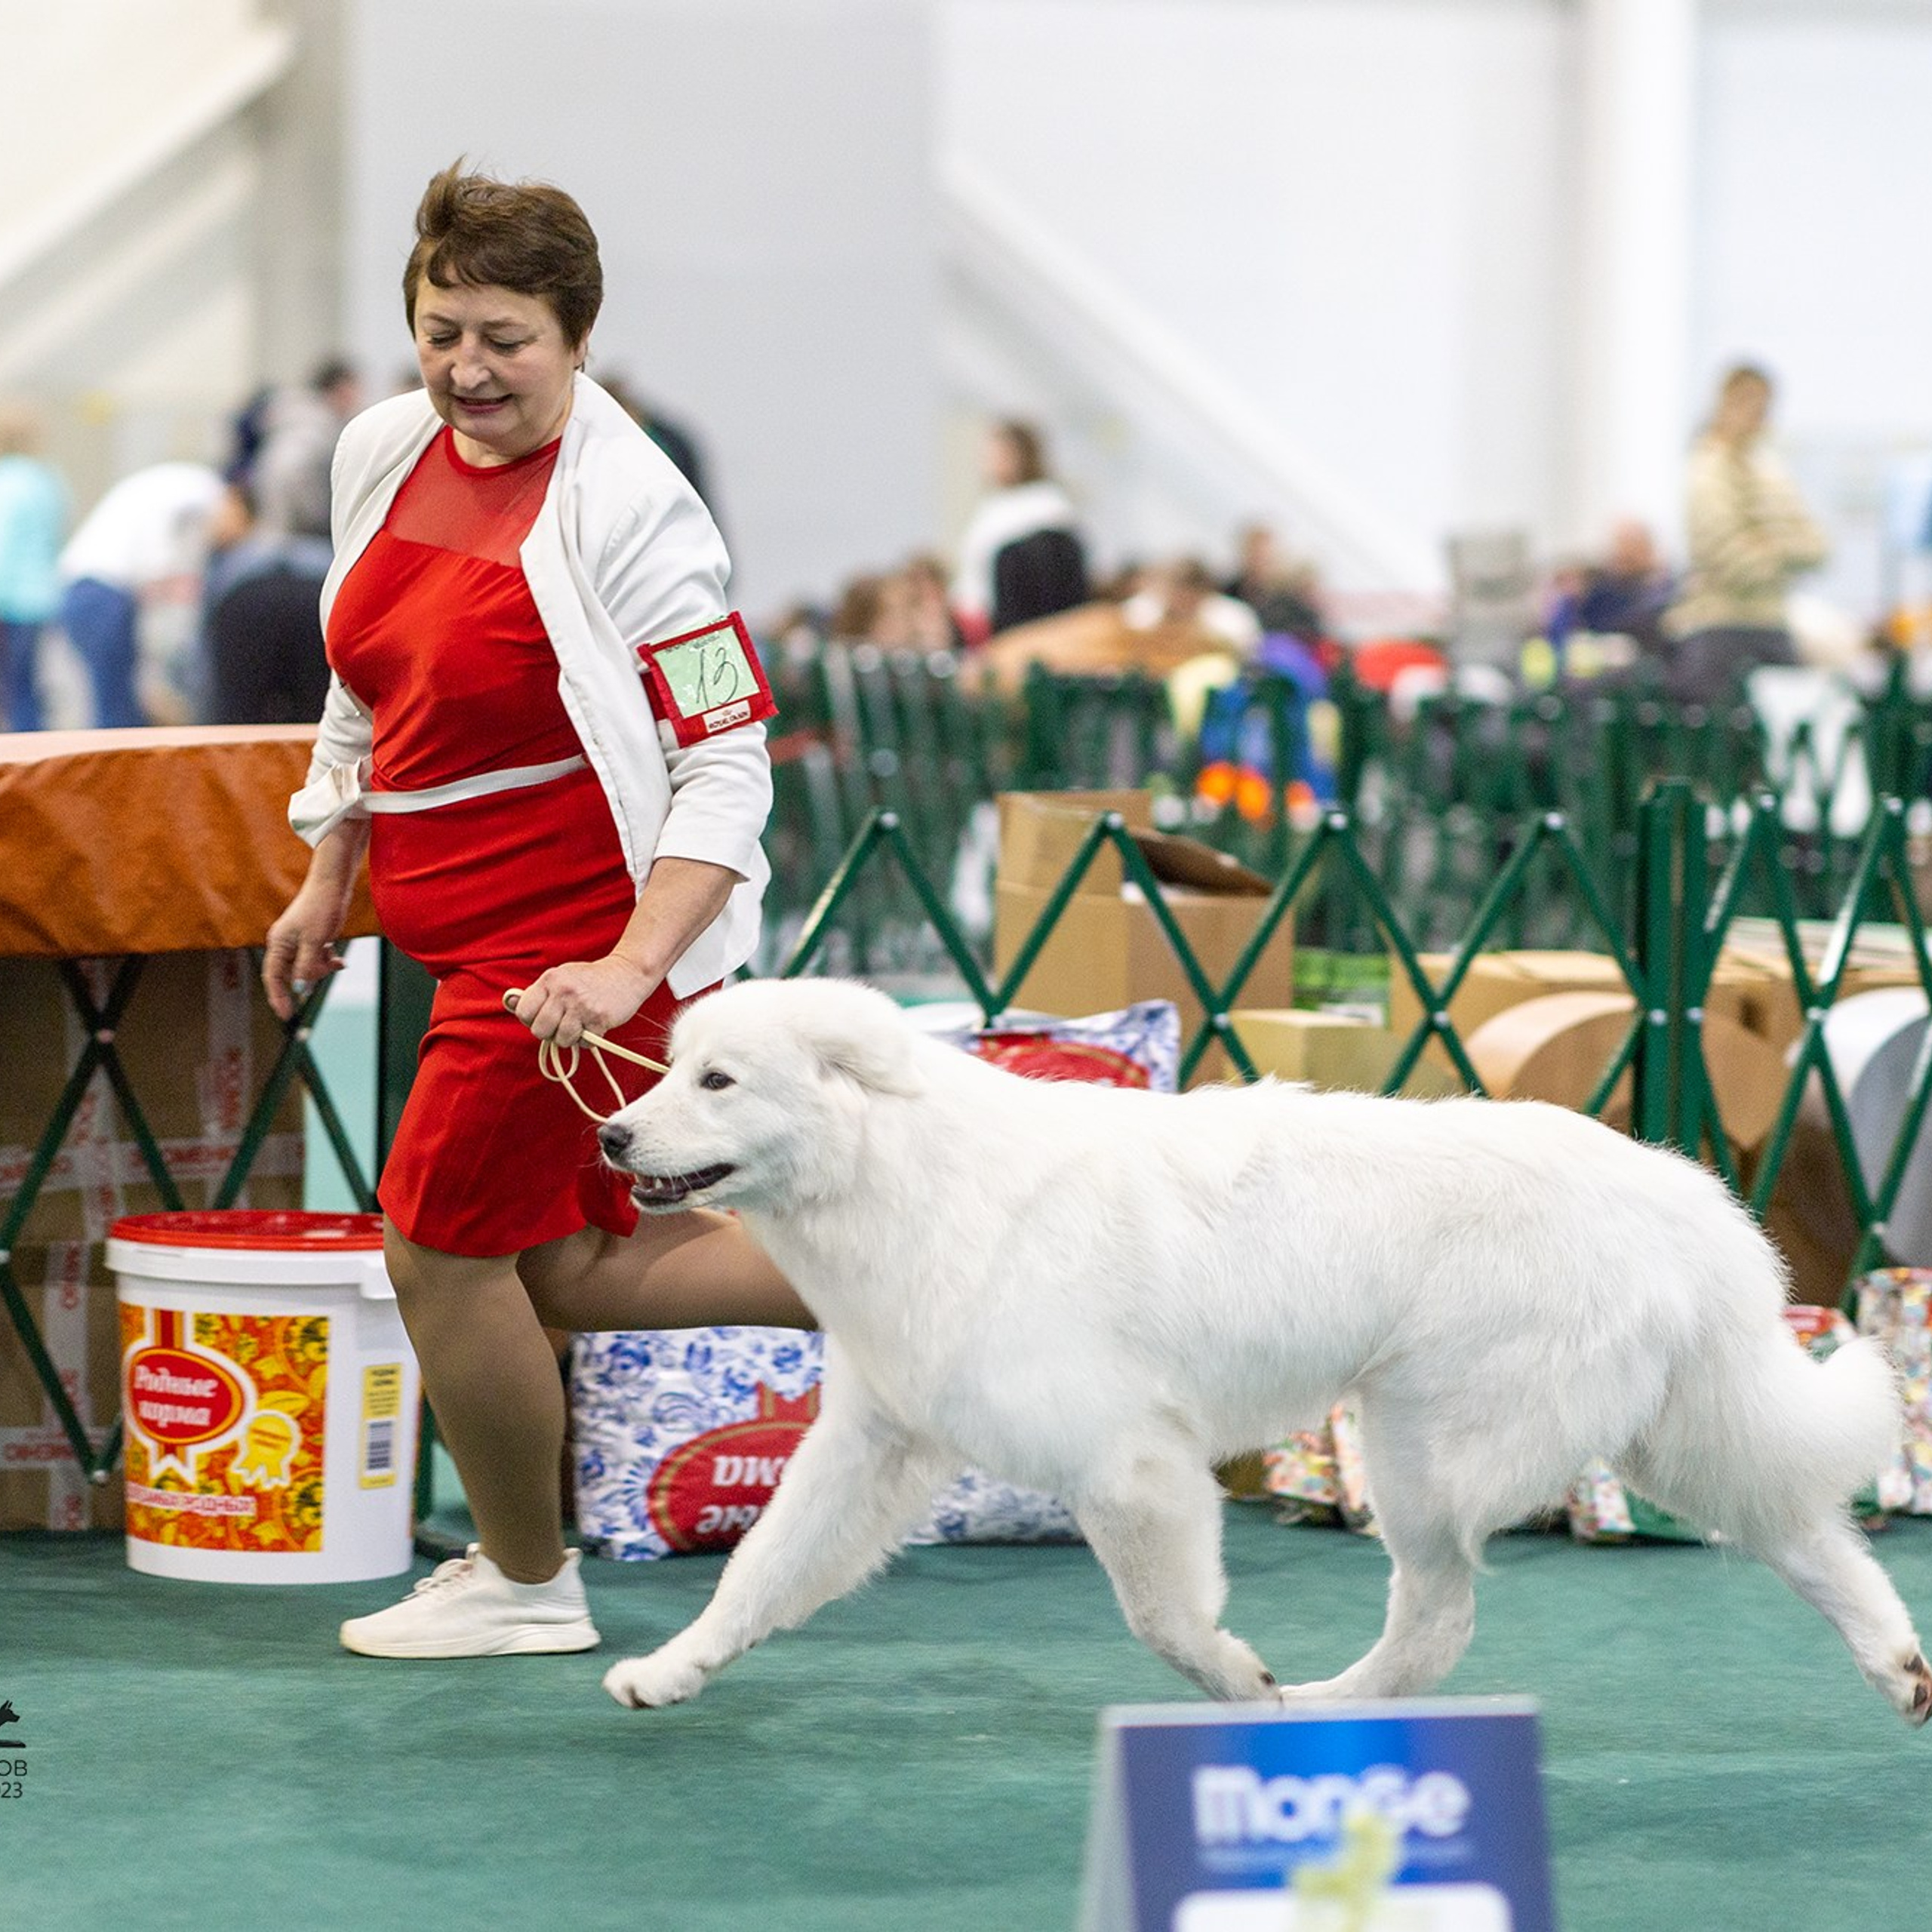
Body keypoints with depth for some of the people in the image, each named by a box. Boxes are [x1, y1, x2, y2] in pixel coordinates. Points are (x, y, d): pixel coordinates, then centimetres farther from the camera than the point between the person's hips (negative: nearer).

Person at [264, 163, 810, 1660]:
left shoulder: (628, 510, -18)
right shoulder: (384, 451, 4)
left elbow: (729, 769, -20)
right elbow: (366, 686, 20)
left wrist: (627, 970, -30)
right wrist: (326, 881, 21)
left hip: (584, 945, -8)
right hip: (474, 934, 8)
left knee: (443, 1244, 0)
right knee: (570, 1267, 12)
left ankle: (526, 1581, 20)